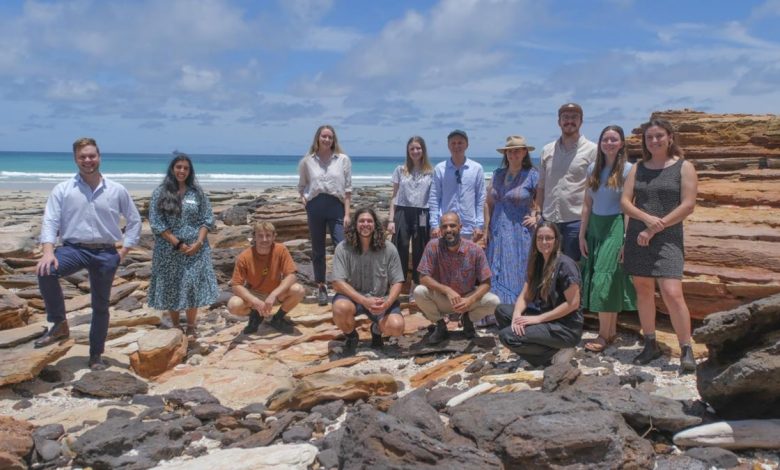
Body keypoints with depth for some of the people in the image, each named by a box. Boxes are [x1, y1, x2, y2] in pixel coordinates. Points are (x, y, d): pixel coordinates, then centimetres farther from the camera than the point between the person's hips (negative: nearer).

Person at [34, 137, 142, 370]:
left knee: (100, 306, 9)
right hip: (74, 248, -1)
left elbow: (134, 220, 11)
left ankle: (96, 356, 26)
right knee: (46, 272, -33)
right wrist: (48, 251, -22)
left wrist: (124, 250, 3)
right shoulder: (62, 189, 1)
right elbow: (50, 221, -6)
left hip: (106, 253, 1)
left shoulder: (117, 190, 4)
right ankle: (59, 324, -14)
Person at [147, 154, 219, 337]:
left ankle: (191, 328, 10)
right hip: (169, 249, 0)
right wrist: (177, 244, -13)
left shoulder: (197, 192, 5)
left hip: (195, 249, 1)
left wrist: (199, 242, -11)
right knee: (171, 288, 6)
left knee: (193, 287, -3)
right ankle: (175, 326, 21)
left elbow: (207, 220, 4)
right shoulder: (160, 193, -1)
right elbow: (155, 223, -6)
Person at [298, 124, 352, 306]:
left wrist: (347, 213, -3)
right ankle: (321, 287, 20)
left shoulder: (343, 159, 3)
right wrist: (304, 200, -3)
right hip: (315, 207, 2)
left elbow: (348, 188, 2)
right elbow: (301, 186, 17)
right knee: (318, 250, 9)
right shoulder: (307, 161, 6)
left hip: (336, 206, -1)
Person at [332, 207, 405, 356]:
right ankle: (351, 337, 1)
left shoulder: (388, 249, -7)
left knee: (396, 327, -25)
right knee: (341, 308, -36)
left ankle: (377, 330, 16)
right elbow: (338, 283, -17)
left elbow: (397, 282, -5)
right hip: (353, 296, -1)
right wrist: (364, 301, -29)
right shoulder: (343, 248, -11)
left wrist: (387, 302, -26)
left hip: (381, 299, 1)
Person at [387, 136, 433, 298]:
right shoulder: (400, 170, 7)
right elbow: (394, 197, 8)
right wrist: (391, 220, 1)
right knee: (400, 251, -1)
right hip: (403, 213, 0)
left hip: (422, 216, 0)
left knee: (419, 253, 6)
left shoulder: (431, 173, 5)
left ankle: (415, 289, 17)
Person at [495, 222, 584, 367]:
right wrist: (517, 315, -15)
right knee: (502, 310, -2)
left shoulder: (565, 264, -15)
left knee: (507, 336, -20)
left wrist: (538, 319, -18)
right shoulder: (537, 262, 10)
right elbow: (525, 296, 7)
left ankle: (555, 354, -7)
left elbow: (573, 303, -18)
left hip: (566, 326, -9)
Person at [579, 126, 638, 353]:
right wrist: (582, 235, 7)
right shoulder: (593, 168, 9)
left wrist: (627, 240, -14)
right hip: (595, 226, 5)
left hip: (615, 227, -5)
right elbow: (587, 204, 10)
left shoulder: (627, 170, -6)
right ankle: (611, 330, 18)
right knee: (596, 280, 7)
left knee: (605, 280, -7)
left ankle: (604, 334, 2)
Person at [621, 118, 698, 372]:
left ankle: (686, 350, -5)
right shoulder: (638, 168, 12)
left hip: (667, 239, -4)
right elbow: (625, 202, 5)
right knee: (643, 291, 8)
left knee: (672, 293, -14)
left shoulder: (684, 168, 1)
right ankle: (650, 344, 20)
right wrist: (646, 218, -14)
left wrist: (655, 228, -11)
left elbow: (688, 205, -7)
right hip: (637, 237, 4)